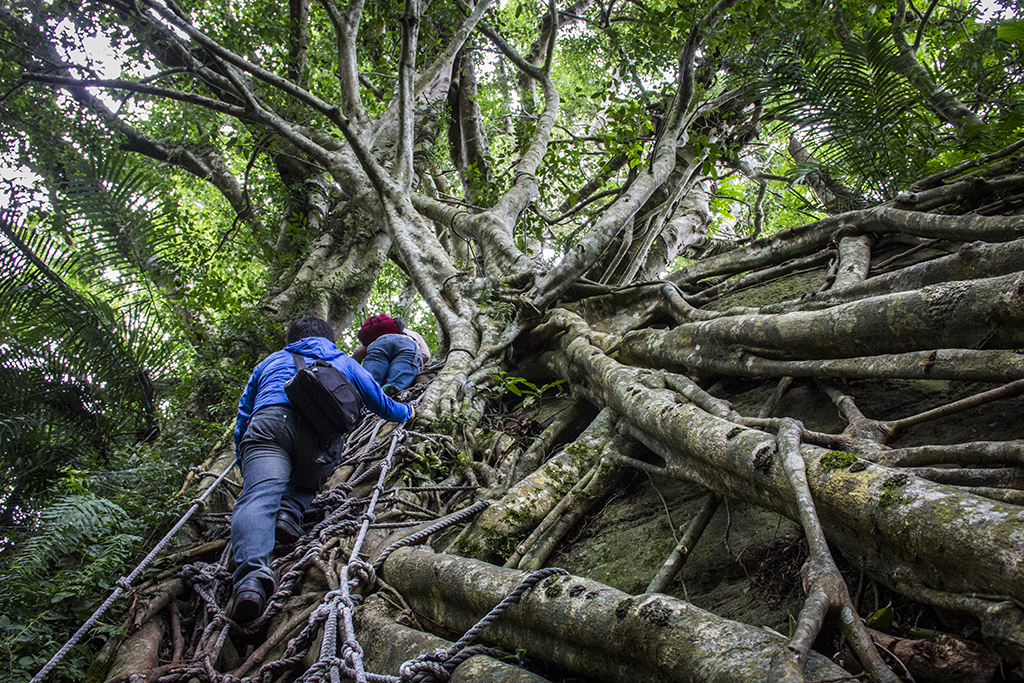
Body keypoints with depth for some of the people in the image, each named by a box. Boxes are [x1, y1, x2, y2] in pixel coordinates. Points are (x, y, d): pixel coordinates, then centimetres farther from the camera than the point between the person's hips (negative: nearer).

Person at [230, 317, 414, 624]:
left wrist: (245, 466, 48)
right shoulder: (343, 362, 37)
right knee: (305, 481, 25)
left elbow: (243, 414, 39)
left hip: (269, 421, 0)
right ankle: (291, 510, -9)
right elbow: (379, 402, 43)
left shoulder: (271, 361, 39)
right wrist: (406, 411, 64)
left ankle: (252, 570, -45)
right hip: (322, 427, 1)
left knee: (259, 495, -19)